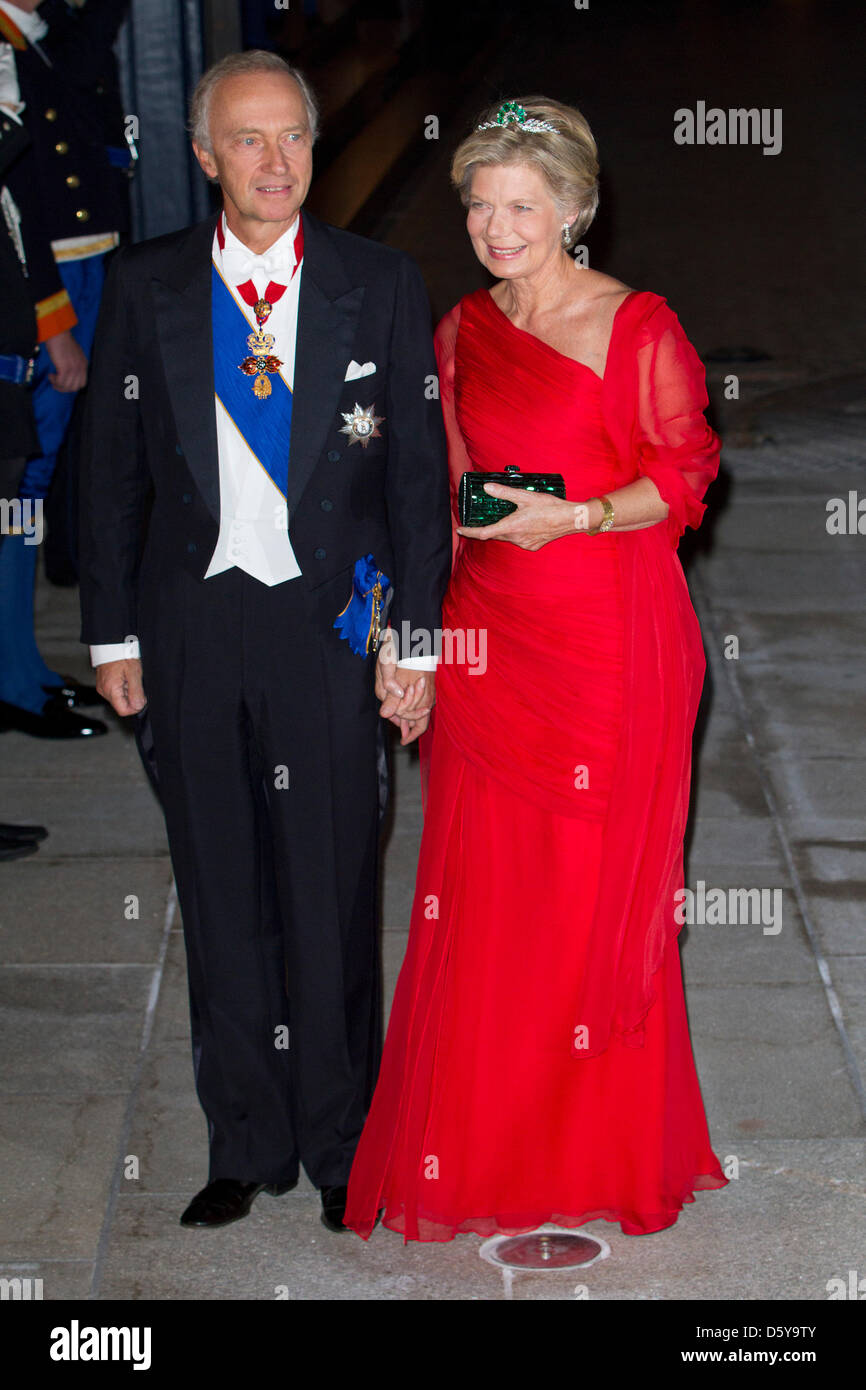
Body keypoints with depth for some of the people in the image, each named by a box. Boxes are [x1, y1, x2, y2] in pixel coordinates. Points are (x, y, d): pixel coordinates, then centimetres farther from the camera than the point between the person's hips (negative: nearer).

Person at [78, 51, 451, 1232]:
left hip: (329, 622, -1)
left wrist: (414, 640, -4)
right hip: (191, 625, 2)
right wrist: (114, 633, 4)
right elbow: (113, 468, 7)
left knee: (333, 895, 4)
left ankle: (342, 1147, 21)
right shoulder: (145, 286, 3)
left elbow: (418, 470, 0)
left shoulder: (381, 284, 0)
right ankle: (246, 1147, 24)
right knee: (221, 900, 10)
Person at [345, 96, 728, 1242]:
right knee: (482, 885, 4)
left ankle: (605, 1149, 19)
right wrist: (427, 618, 13)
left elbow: (683, 480, -4)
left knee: (599, 890, 1)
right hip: (488, 634, 4)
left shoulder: (639, 328, -4)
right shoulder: (464, 331, 12)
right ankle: (479, 1147, 18)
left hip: (607, 640, -4)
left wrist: (573, 517, -18)